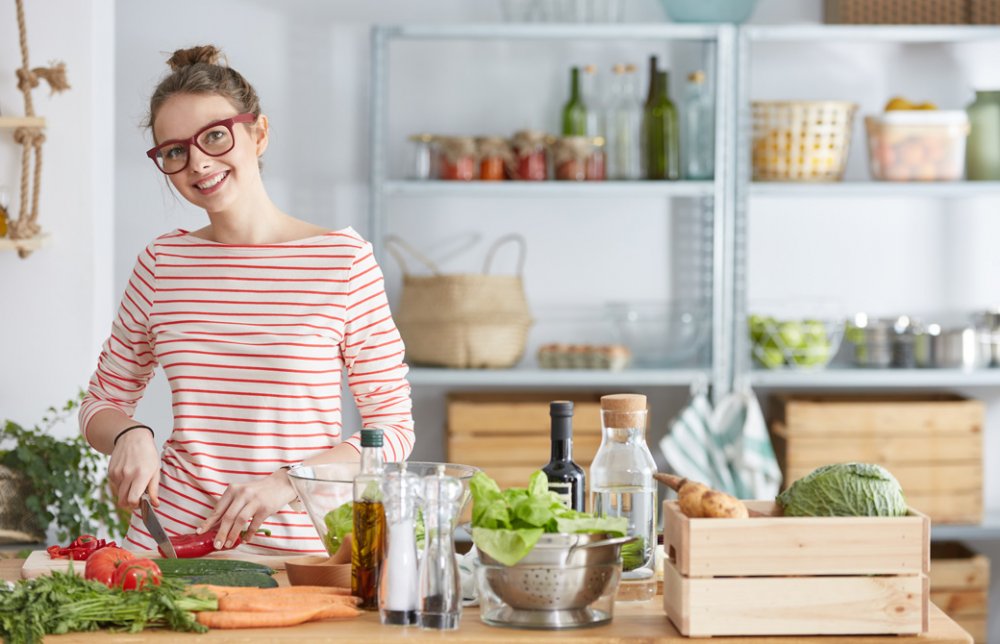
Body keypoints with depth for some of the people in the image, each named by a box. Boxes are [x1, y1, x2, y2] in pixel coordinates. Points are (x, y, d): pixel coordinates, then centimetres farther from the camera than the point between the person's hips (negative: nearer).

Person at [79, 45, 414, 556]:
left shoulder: (343, 259, -1)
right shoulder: (162, 263, 9)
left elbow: (393, 428, 2)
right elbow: (103, 402, 21)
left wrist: (286, 483, -12)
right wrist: (130, 436, -2)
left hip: (296, 546, -2)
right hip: (166, 538, 2)